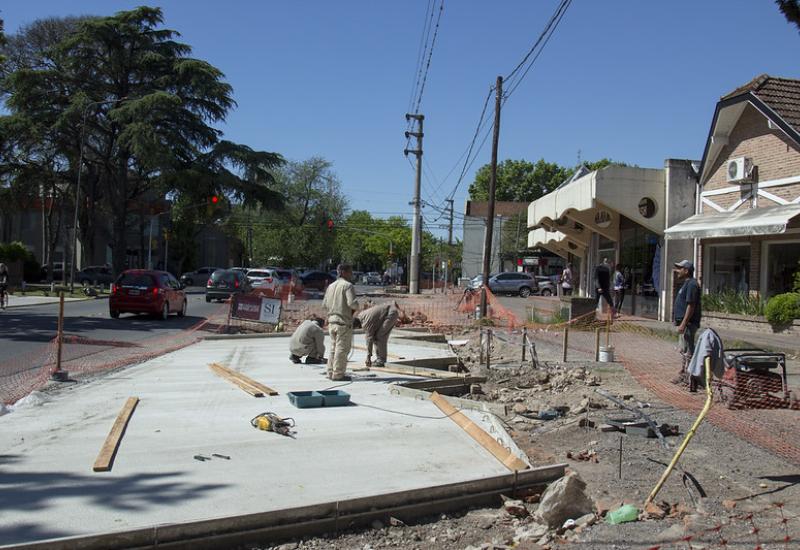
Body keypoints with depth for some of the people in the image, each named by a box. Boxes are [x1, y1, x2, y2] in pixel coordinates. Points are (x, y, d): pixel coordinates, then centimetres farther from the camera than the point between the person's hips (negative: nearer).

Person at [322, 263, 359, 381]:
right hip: (343, 321, -8)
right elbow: (352, 303, -21)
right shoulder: (348, 285, -11)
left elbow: (324, 304, 15)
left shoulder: (331, 286, 14)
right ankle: (338, 374, -1)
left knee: (334, 348, 15)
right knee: (342, 349, -2)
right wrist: (356, 307, -1)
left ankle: (331, 373, 17)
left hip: (331, 321, 8)